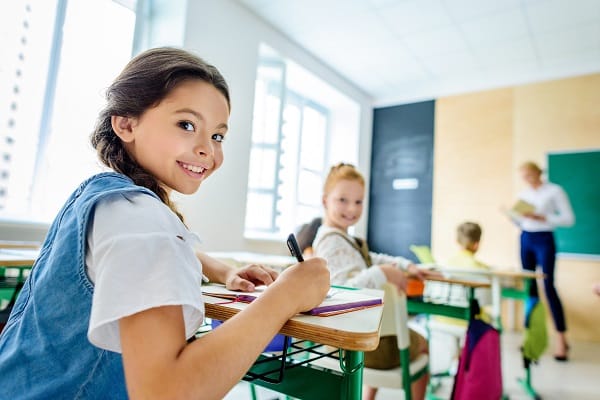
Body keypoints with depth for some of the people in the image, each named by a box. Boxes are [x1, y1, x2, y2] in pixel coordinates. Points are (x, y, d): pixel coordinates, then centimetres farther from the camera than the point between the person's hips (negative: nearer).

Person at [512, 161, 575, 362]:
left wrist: (541, 217, -19)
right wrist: (511, 215, -5)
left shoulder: (555, 191, -4)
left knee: (548, 286, -10)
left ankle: (561, 338, -2)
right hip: (525, 240, 5)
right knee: (530, 286, 7)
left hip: (544, 240, -5)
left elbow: (569, 219, -9)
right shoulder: (523, 194, 10)